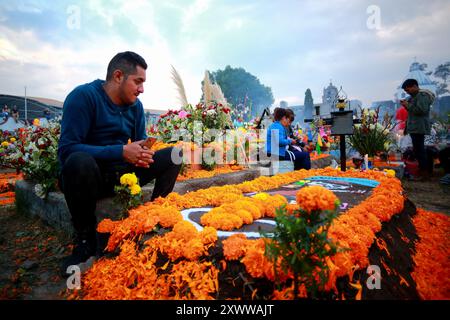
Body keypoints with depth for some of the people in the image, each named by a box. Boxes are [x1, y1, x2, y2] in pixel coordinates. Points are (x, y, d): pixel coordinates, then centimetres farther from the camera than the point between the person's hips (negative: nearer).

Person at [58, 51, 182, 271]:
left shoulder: (135, 105, 2)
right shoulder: (83, 96, -17)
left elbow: (142, 143, 7)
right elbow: (67, 149, -25)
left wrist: (143, 154, -19)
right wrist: (121, 152, -31)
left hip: (120, 174, 6)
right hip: (88, 176, -5)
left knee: (173, 155, -4)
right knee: (80, 161, -39)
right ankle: (86, 238, -17)